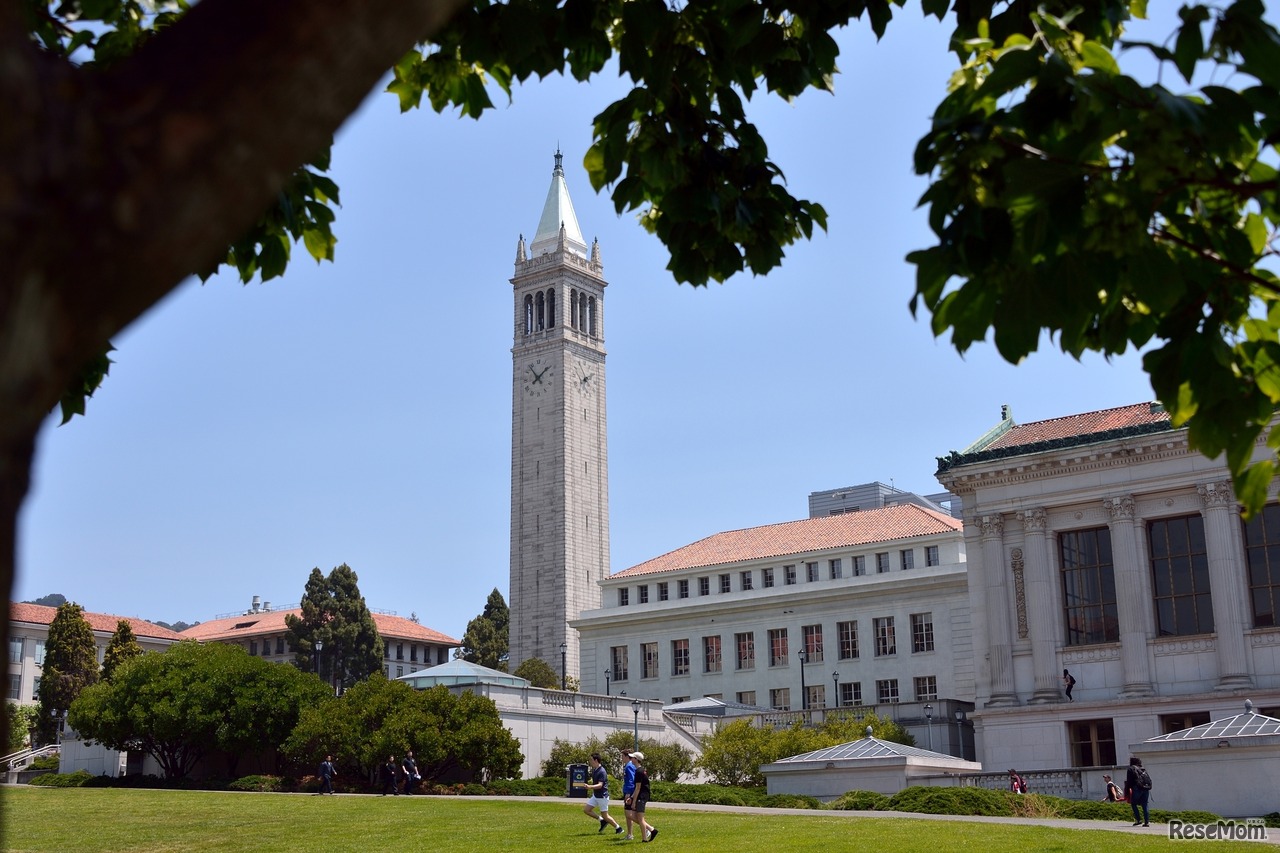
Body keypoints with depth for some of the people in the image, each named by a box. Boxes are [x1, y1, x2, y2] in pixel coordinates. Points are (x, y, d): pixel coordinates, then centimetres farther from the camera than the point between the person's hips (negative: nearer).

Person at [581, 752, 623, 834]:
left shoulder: (602, 772, -22)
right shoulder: (594, 770, 5)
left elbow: (600, 785, -31)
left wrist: (590, 787, -46)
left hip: (602, 796, -9)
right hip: (595, 795, 9)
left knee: (605, 815, 1)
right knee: (586, 810, 4)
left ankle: (618, 828, 18)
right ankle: (602, 821, 16)